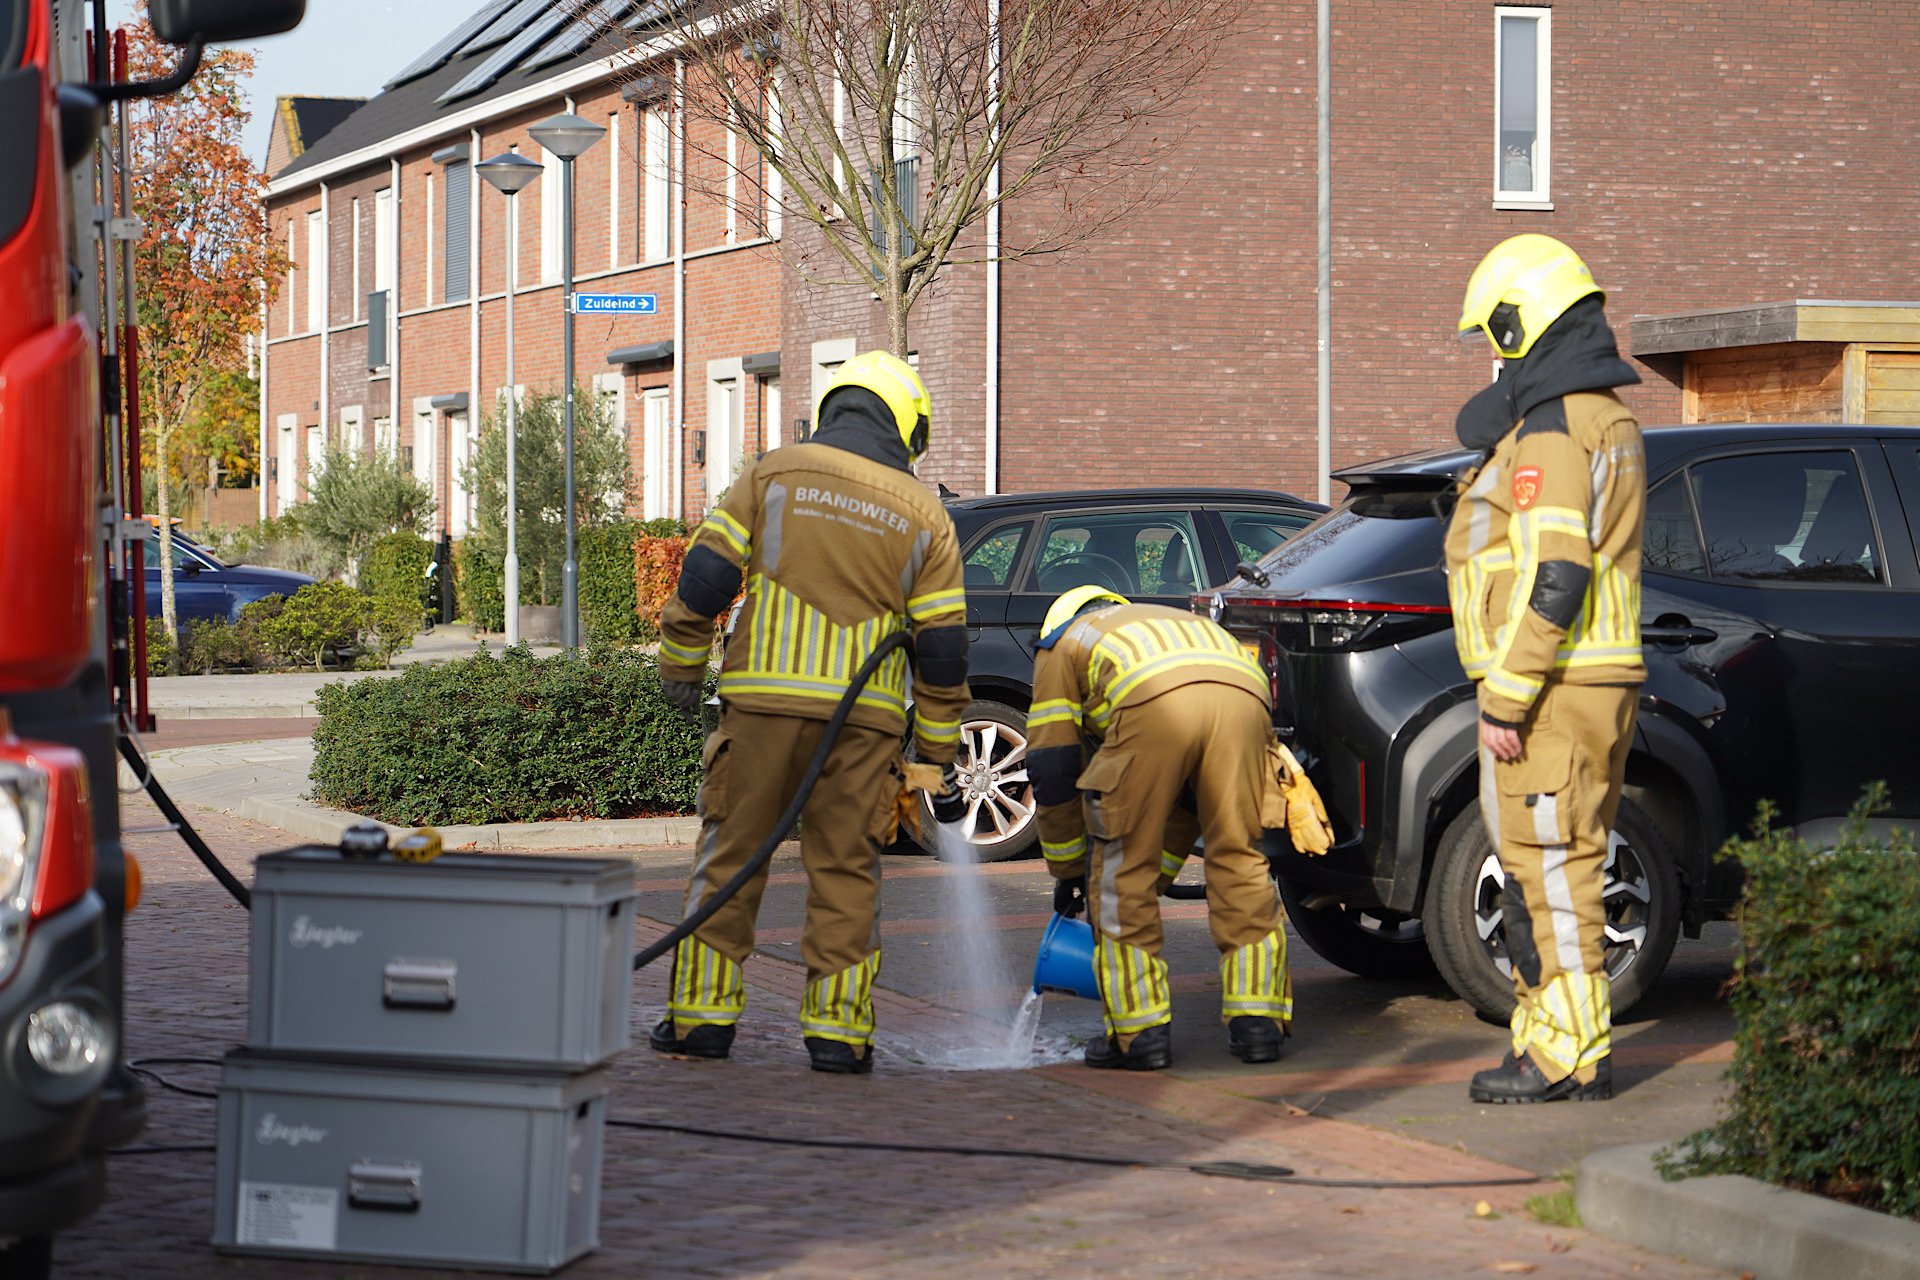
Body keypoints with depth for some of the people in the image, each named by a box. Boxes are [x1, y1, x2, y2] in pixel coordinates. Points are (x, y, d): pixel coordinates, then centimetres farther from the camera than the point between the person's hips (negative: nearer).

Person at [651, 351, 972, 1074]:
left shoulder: (775, 474, 6)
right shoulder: (923, 515, 9)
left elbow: (705, 577, 0)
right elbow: (942, 647, 8)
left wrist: (681, 666, 13)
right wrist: (939, 758, 13)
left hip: (764, 696, -1)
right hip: (864, 716, 1)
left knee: (731, 856, 7)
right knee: (845, 870, 7)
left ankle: (703, 1014, 9)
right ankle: (837, 1029, 4)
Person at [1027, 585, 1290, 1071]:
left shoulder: (1061, 646, 34)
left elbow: (1052, 768, 27)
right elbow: (1190, 788, 46)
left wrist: (1068, 871, 38)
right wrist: (1158, 877, 51)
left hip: (1157, 703, -4)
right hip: (1243, 691, 5)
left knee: (1122, 866, 8)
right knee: (1238, 858, 15)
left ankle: (1139, 1031, 10)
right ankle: (1257, 1020, 12)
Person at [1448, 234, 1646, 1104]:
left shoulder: (1550, 430, -16)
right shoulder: (1607, 419, 17)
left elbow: (1552, 581, -23)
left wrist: (1504, 702, -21)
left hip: (1547, 686, -10)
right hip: (1597, 678, 10)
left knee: (1549, 869, -6)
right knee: (1555, 868, 13)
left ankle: (1566, 1054, -4)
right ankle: (1562, 1047, 18)